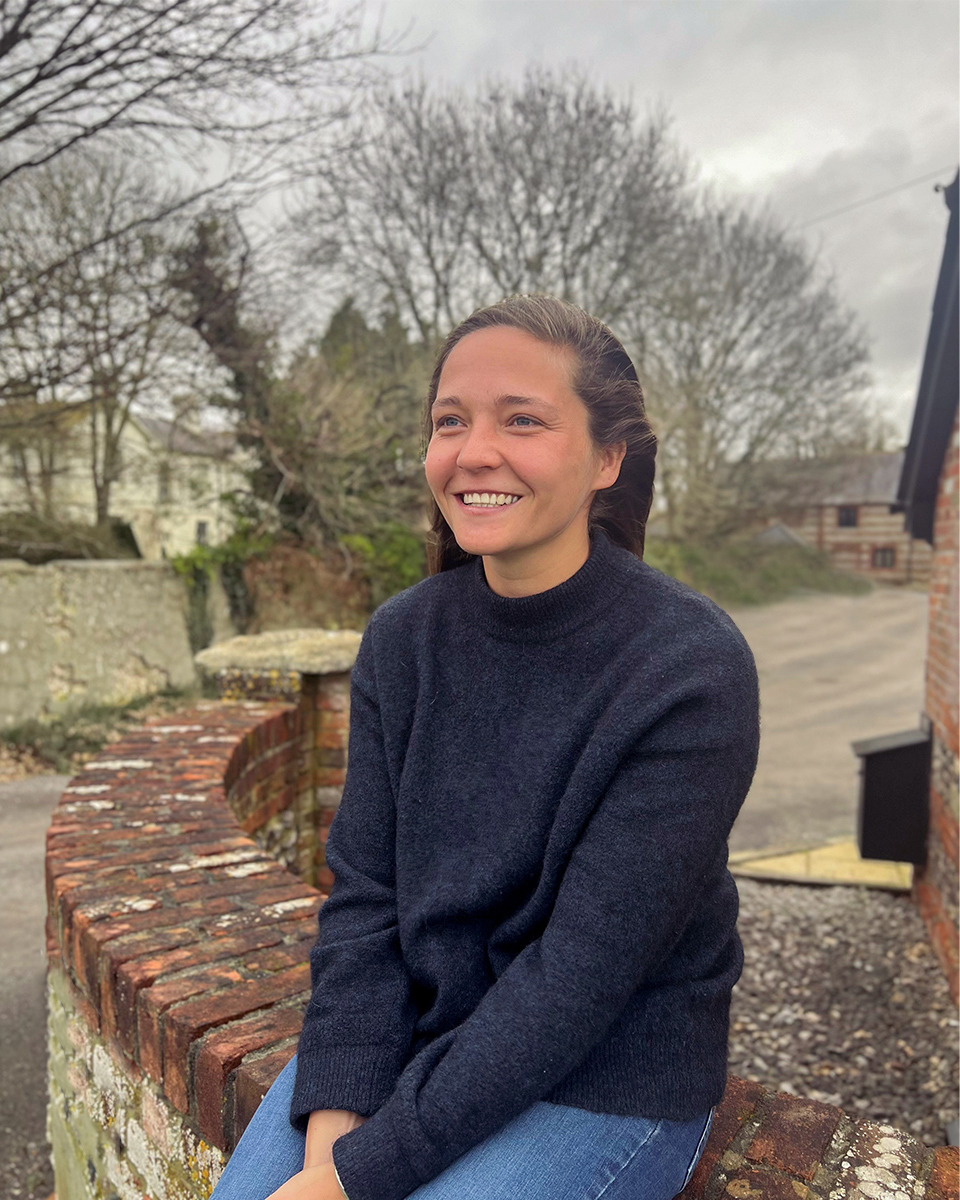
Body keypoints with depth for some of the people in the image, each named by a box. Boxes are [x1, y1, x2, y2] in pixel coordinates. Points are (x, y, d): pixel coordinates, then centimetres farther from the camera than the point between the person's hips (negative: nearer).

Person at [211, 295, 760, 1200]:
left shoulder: (692, 670, -21)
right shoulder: (402, 637, -5)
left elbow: (583, 972, -21)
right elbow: (363, 890, -4)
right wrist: (336, 1118, -15)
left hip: (604, 1081, -3)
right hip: (406, 1033, 4)